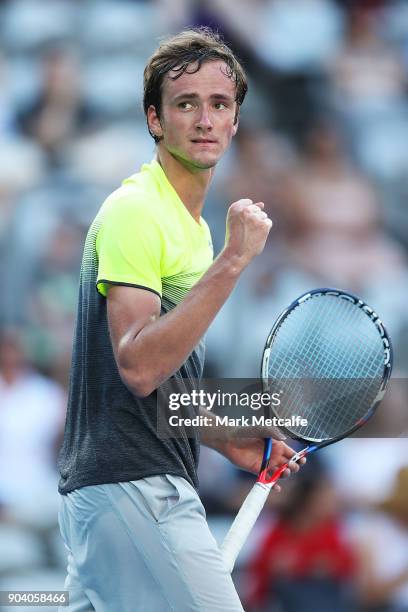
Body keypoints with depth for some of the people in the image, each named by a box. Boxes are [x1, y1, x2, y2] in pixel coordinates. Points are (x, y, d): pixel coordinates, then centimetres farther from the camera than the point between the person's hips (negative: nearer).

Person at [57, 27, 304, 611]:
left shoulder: (192, 224, 20)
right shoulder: (134, 210, -10)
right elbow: (138, 366, -22)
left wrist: (228, 440, 17)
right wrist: (232, 262, -24)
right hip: (135, 491, -10)